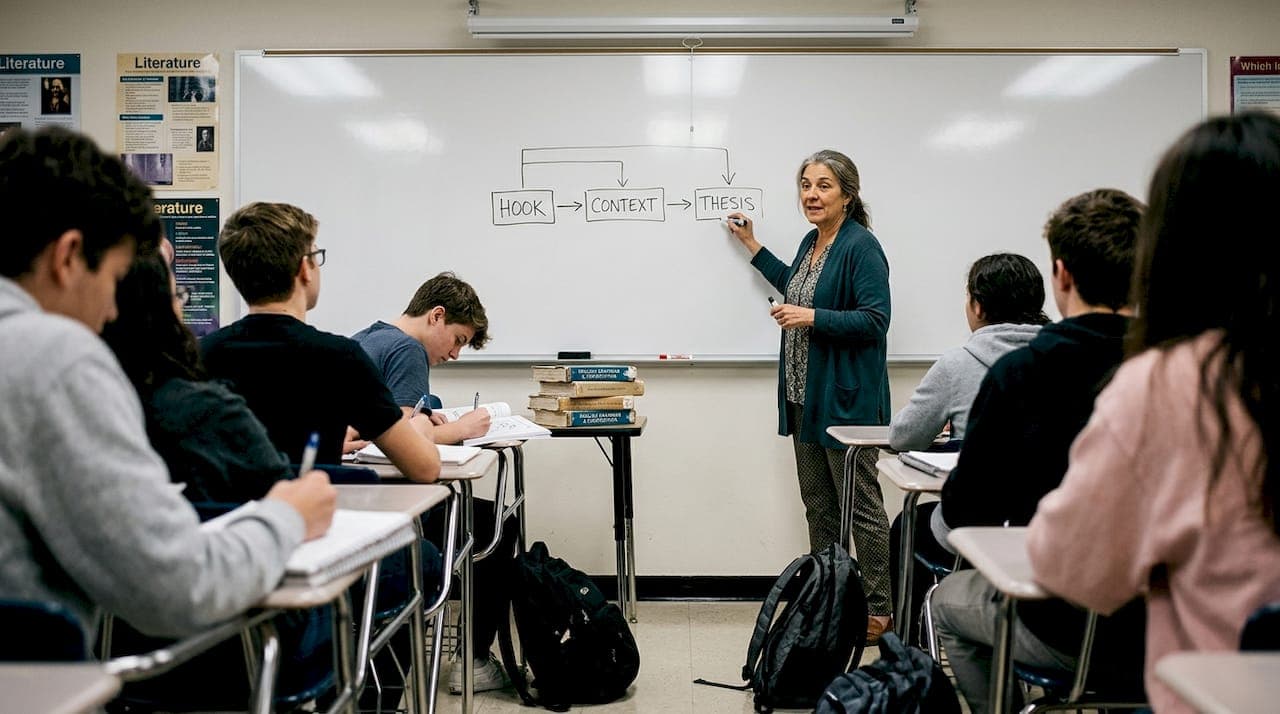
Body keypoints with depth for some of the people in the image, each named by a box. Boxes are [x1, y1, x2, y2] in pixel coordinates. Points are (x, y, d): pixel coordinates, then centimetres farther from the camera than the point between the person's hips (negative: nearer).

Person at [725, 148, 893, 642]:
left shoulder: (861, 247, -14)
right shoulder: (813, 241, 13)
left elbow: (875, 320, -20)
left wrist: (812, 318, -24)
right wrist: (752, 245, 32)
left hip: (847, 397, -9)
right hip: (805, 396, 9)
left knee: (861, 504, -2)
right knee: (817, 502, 15)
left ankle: (878, 610, 7)